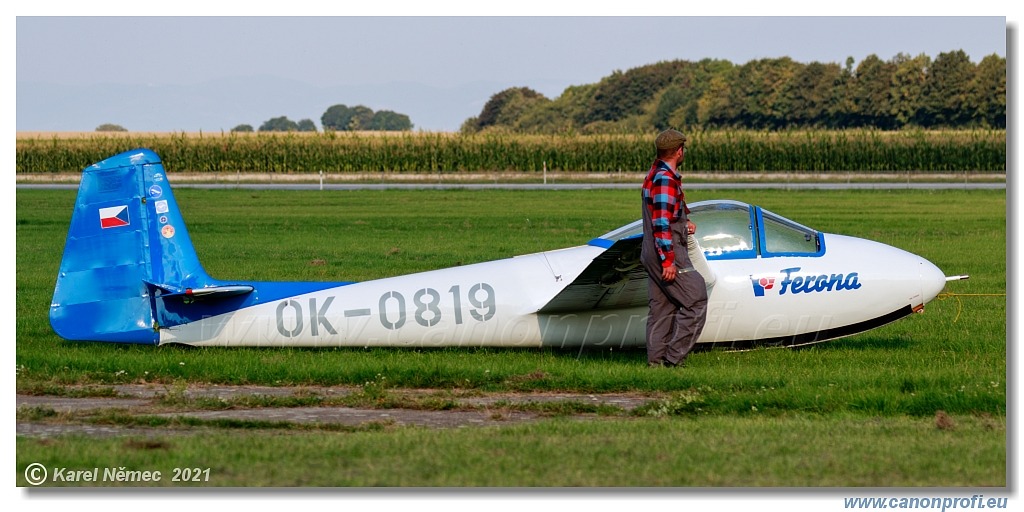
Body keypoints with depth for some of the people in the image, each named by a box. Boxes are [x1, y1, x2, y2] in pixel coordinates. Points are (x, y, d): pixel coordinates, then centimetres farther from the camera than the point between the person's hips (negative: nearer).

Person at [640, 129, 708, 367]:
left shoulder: (653, 175, 15)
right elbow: (661, 224, -23)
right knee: (695, 302, -6)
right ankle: (675, 357, -8)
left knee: (662, 308, 12)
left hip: (653, 255, 10)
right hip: (668, 252, -10)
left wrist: (683, 224, 10)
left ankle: (656, 359, 13)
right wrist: (668, 260, -23)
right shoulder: (666, 179, -18)